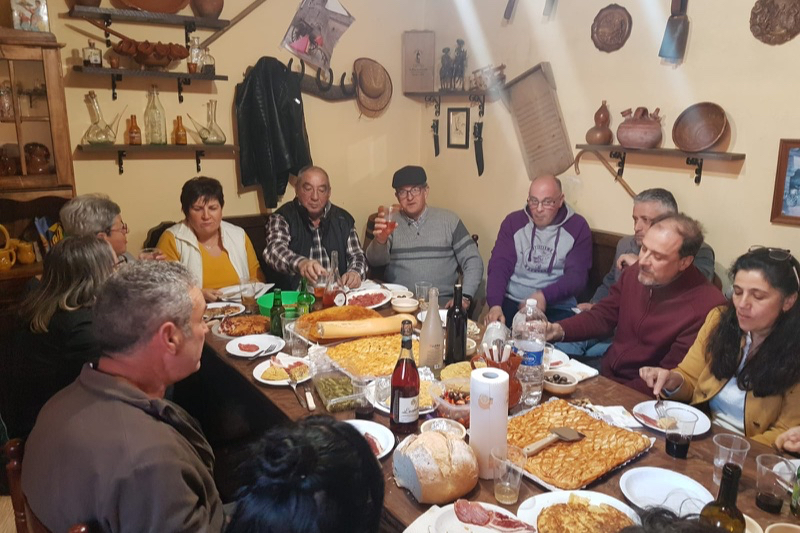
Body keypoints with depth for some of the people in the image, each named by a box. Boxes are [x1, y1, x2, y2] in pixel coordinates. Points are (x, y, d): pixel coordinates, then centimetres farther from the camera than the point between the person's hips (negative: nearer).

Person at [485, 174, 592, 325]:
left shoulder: (577, 227, 0)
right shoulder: (513, 221, 5)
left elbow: (577, 275, -6)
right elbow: (499, 265, -4)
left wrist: (544, 296, -25)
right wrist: (495, 305, -22)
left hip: (557, 307, -1)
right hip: (511, 301, 1)